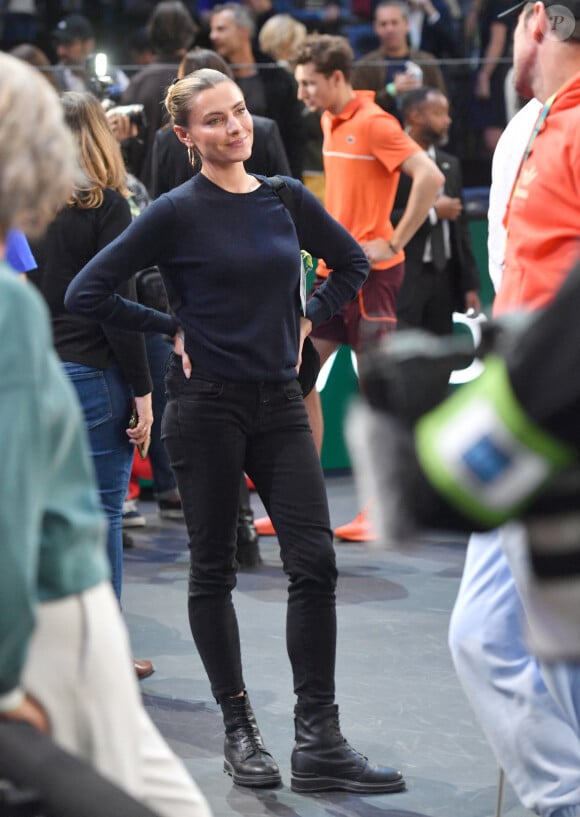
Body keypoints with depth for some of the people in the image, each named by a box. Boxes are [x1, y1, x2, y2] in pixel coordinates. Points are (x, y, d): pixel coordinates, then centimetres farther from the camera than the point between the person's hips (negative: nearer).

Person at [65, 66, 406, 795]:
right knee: (213, 570, 6)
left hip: (279, 404, 4)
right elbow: (87, 292, -8)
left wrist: (307, 321, 9)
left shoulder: (286, 199, 6)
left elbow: (352, 263, 22)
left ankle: (318, 745, -2)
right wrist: (170, 329, -7)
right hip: (206, 405, -4)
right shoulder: (177, 213, -7)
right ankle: (240, 733, 18)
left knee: (314, 563, -4)